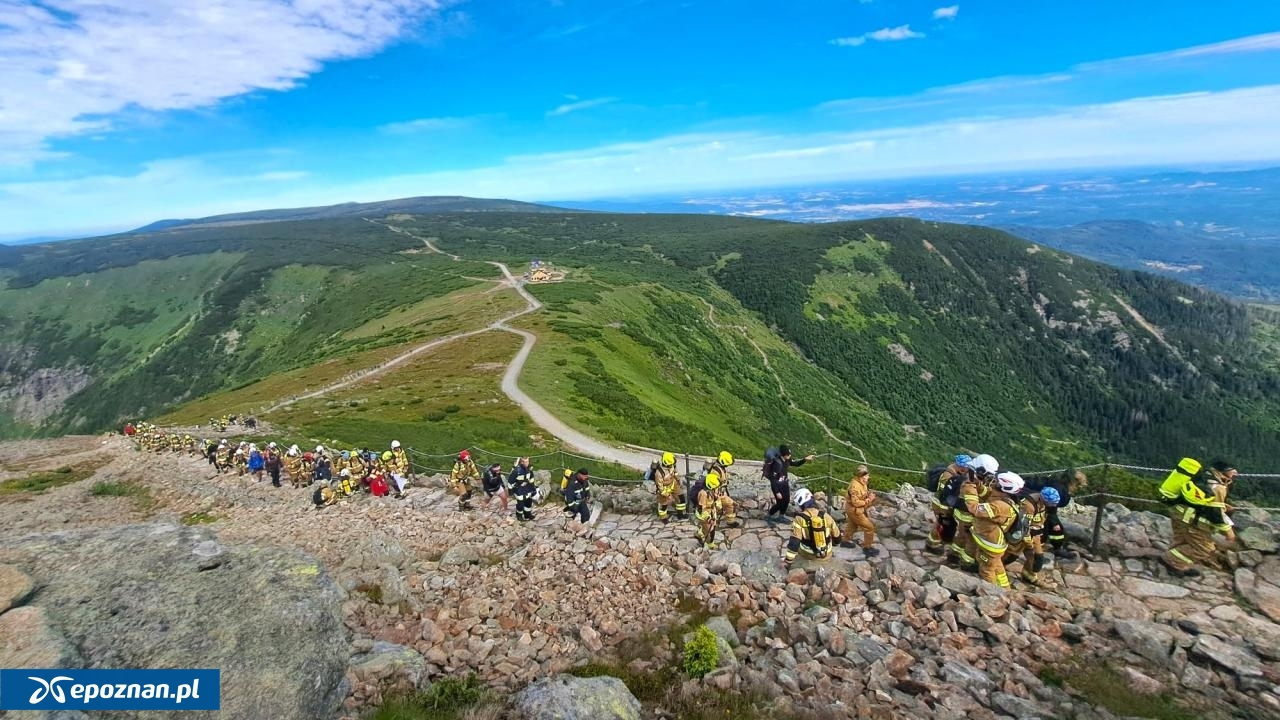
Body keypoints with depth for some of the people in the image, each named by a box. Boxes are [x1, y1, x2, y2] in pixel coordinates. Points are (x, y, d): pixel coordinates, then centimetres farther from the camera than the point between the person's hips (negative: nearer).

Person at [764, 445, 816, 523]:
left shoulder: (787, 460, -7)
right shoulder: (777, 463, -31)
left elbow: (796, 464, 12)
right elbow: (773, 479, -26)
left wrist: (805, 459, -3)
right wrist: (777, 492, -23)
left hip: (785, 484, 8)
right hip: (777, 485, -8)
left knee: (786, 501, 15)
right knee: (780, 503, -1)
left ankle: (781, 517, 36)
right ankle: (767, 516, 20)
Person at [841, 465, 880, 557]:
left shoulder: (862, 483, -2)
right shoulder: (855, 486, -32)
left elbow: (863, 494, 11)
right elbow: (856, 502, -31)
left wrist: (870, 496, -8)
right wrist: (868, 500, -23)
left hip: (853, 510, 10)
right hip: (855, 511, -10)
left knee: (852, 525, 28)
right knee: (869, 527, -3)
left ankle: (846, 541, 48)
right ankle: (867, 548, 9)